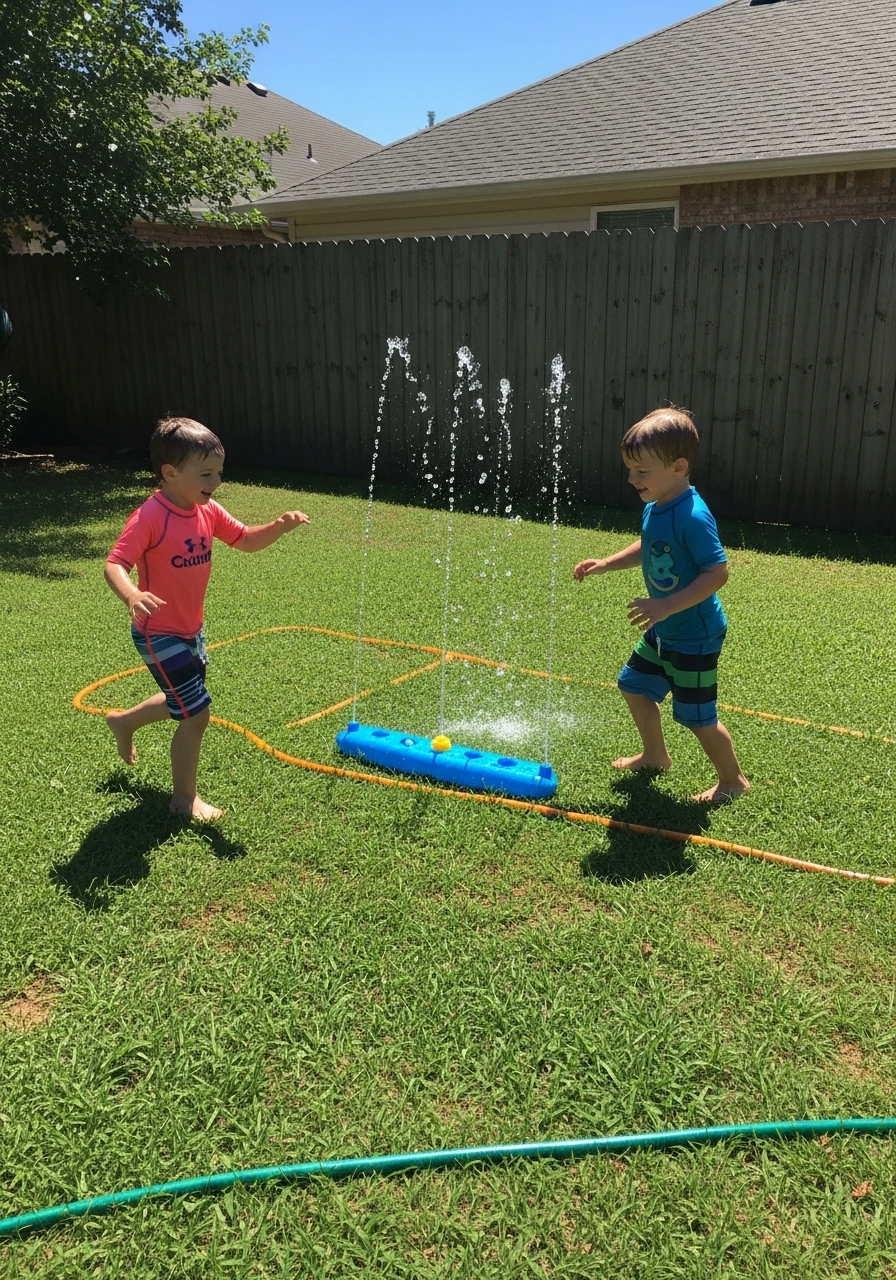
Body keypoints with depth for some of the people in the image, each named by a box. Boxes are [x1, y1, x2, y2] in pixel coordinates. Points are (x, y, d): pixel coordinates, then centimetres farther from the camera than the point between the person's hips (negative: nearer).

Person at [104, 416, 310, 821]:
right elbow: (115, 564, -29)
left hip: (191, 630, 9)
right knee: (195, 714, -5)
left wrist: (280, 526, -12)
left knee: (183, 702, 26)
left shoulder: (207, 511, -1)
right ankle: (184, 798, 17)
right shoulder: (149, 518, -24)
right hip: (159, 635, -9)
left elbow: (246, 540, 6)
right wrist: (132, 596, -49)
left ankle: (123, 721, 54)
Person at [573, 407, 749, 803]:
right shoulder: (654, 508, 0)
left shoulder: (692, 517, -28)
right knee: (634, 685, 20)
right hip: (662, 631, 9)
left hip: (694, 637, -9)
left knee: (698, 717, 3)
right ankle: (655, 755, 41)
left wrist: (666, 606, -35)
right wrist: (606, 564, 9)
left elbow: (718, 573, -30)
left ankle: (732, 780, 26)